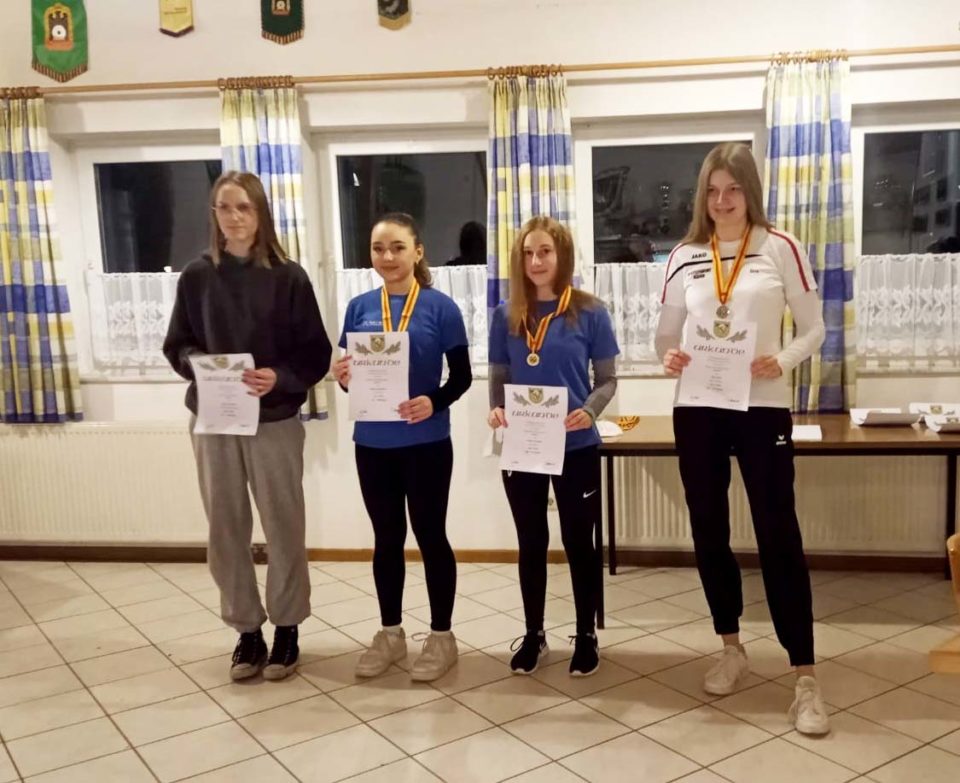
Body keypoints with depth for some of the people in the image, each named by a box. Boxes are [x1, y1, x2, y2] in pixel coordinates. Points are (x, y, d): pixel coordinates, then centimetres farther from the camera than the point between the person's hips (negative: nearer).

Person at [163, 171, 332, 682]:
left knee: (283, 529, 7)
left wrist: (280, 378, -21)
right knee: (225, 532, 9)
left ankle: (286, 629, 24)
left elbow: (316, 353, -4)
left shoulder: (288, 277, -4)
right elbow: (176, 346, 7)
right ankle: (246, 631, 24)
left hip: (275, 420, -2)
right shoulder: (197, 276, 2)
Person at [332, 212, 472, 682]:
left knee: (430, 535, 7)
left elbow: (462, 375, -5)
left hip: (426, 442, -3)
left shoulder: (439, 307, -6)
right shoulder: (359, 308, 4)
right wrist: (343, 377, -13)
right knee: (386, 537, 15)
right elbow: (349, 372, 9)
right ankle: (390, 633, 30)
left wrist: (435, 402, -22)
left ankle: (441, 635, 23)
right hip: (373, 442, 4)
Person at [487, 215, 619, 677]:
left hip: (575, 447, -2)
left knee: (578, 543, 10)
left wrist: (590, 411, -21)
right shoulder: (506, 315, 1)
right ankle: (533, 634, 30)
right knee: (531, 544, 14)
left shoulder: (589, 312, -5)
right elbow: (498, 378, 6)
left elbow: (607, 379, -2)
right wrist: (495, 409, -15)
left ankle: (586, 636, 27)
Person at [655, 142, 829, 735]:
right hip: (698, 409, 3)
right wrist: (669, 358, -12)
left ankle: (806, 678, 7)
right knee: (709, 533, 11)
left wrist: (783, 360, -18)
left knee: (779, 536, -2)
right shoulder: (684, 257, 7)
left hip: (762, 407, -3)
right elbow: (667, 334, 10)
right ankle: (732, 650, 30)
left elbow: (814, 328, 1)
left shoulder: (780, 248, -1)